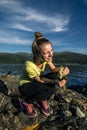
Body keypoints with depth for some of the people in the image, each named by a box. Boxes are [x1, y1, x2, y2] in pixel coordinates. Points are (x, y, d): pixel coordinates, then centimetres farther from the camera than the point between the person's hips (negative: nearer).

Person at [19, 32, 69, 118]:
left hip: (36, 83, 6)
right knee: (50, 90, -31)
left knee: (55, 76, -18)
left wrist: (62, 69, -33)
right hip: (25, 86, -6)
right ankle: (26, 102, -2)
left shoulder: (46, 58, -20)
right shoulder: (29, 66, -36)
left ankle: (41, 99, 4)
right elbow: (39, 80, -23)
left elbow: (53, 69, -11)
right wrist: (55, 82, -35)